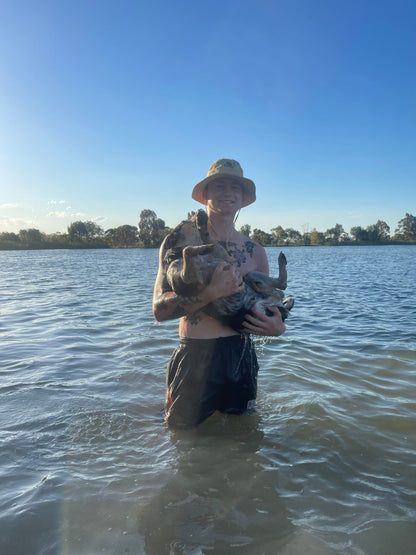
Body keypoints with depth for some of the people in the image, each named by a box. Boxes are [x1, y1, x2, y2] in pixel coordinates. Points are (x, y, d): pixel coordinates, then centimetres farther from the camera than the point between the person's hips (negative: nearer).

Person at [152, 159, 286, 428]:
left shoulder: (255, 251, 7)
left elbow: (268, 305, 16)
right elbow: (160, 309, -14)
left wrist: (278, 327, -7)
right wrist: (213, 292, -26)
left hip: (241, 356, 4)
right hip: (193, 356, -3)